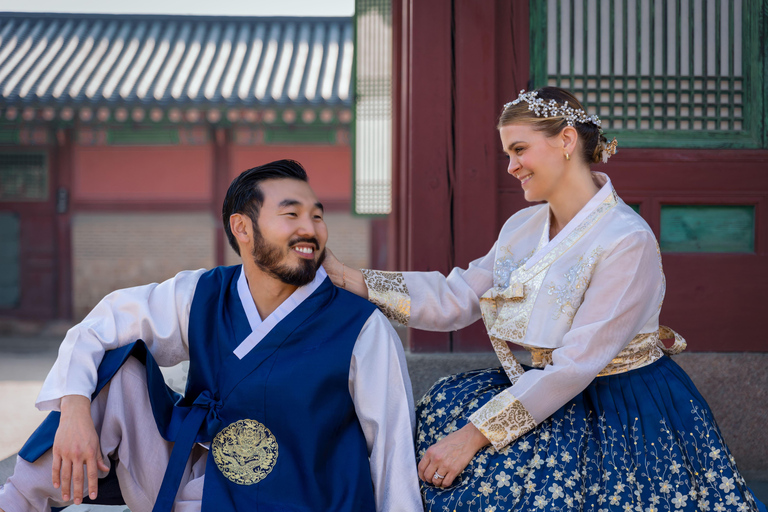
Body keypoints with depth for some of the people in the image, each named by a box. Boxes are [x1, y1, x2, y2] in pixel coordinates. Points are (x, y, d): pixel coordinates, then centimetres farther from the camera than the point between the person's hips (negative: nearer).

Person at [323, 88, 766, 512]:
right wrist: (345, 277, -4)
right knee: (443, 407, -13)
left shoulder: (627, 242, -19)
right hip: (551, 392, 7)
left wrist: (474, 435, -23)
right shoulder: (523, 227, 7)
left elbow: (575, 366, -22)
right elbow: (455, 301, 3)